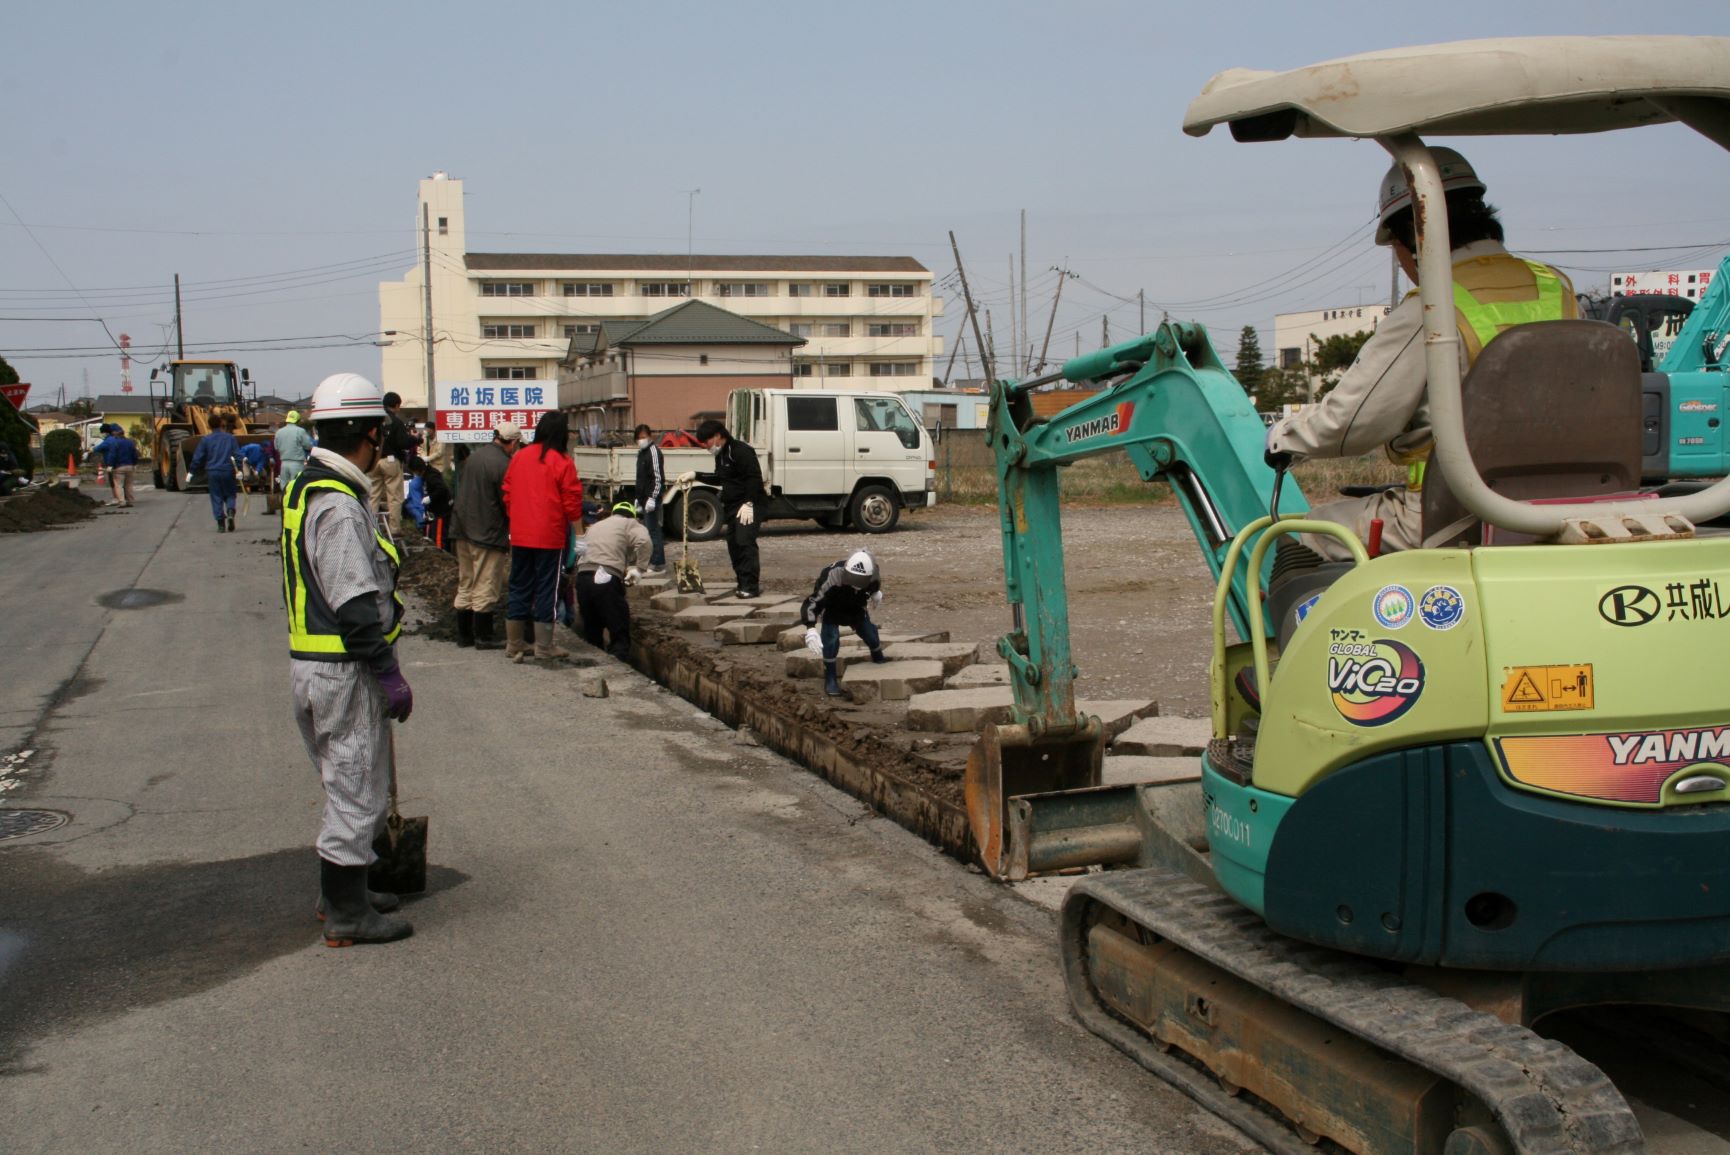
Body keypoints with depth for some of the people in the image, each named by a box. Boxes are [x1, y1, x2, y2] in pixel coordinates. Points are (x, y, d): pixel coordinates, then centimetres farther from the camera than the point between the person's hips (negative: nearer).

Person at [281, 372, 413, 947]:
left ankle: (342, 892, 35)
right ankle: (347, 914, 10)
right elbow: (356, 606, -24)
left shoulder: (310, 489, 12)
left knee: (350, 786, 22)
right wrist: (391, 676, -18)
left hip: (315, 663, 11)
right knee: (356, 791, 0)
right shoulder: (339, 506, -21)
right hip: (344, 670, -11)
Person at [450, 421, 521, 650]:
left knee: (465, 585, 15)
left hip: (463, 530, 8)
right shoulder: (503, 465, -17)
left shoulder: (473, 457, 8)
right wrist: (512, 530, 2)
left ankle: (464, 633, 21)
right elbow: (509, 503, -15)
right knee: (486, 588, 0)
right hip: (488, 534, -8)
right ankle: (483, 636, 5)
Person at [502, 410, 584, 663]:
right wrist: (579, 528, 9)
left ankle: (514, 644, 17)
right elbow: (572, 502, -7)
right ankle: (544, 646, 7)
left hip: (520, 535, 5)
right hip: (549, 536, -5)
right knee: (546, 589, 3)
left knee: (519, 587, 12)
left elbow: (507, 494, 11)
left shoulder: (519, 457, 5)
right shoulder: (561, 462, -9)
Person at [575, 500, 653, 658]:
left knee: (591, 634, 18)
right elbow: (645, 543, -10)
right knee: (620, 635, -2)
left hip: (582, 576, 6)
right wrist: (638, 569, -2)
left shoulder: (594, 526, 31)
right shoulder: (630, 524, 11)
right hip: (607, 578, -6)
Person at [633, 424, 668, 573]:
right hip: (645, 498, 10)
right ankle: (652, 561, 21)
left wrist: (652, 498, -24)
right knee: (648, 529, 14)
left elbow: (658, 477, -20)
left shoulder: (653, 451, -13)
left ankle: (658, 565, -8)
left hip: (652, 498, -10)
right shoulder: (642, 452, 17)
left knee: (653, 530, -10)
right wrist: (639, 498, 23)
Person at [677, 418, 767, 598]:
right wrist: (695, 475, 25)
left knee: (745, 542, -15)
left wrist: (749, 503, -25)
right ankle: (743, 582, 14)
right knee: (733, 544, 8)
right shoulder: (721, 455, 16)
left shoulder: (741, 451, -14)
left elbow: (754, 478, -21)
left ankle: (750, 586, -17)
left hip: (748, 505, -10)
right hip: (730, 506, 10)